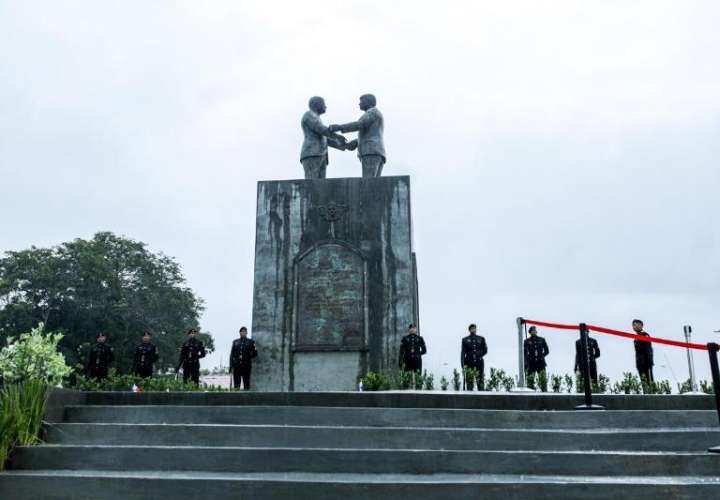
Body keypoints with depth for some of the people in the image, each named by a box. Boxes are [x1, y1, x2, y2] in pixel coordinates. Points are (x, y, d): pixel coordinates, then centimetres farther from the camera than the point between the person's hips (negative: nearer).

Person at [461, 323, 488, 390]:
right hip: (469, 363, -1)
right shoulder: (465, 340, 6)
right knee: (469, 383, -4)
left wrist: (478, 355, -2)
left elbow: (485, 350, 14)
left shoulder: (481, 339, 12)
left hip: (479, 363, 1)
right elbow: (463, 353, 0)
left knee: (481, 382, -4)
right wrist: (463, 365, -9)